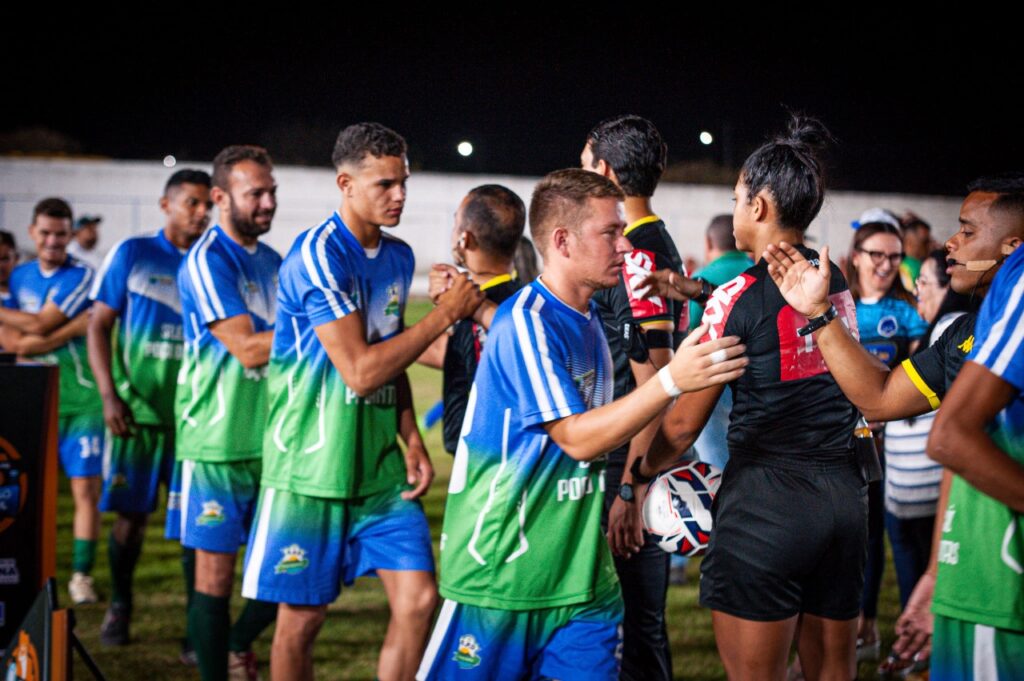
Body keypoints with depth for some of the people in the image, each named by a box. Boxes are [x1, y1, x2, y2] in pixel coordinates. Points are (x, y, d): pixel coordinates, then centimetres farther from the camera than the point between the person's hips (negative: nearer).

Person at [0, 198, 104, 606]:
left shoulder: (81, 276, -4)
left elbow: (40, 325, -13)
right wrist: (72, 329, -12)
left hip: (81, 399, -3)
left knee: (86, 488, -4)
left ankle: (81, 575, 2)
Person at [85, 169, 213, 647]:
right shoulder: (132, 254, 0)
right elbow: (99, 325, 1)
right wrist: (109, 396, -8)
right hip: (137, 411, -1)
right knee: (130, 514, 4)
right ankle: (119, 604, 26)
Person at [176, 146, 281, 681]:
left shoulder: (272, 261, 14)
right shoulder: (207, 260, -10)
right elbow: (247, 348, -19)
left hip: (271, 438, 7)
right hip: (217, 441, -7)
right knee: (215, 573, 0)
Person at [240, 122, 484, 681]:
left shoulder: (399, 256, 9)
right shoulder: (318, 254, -16)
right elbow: (360, 372, -21)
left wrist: (411, 439, 8)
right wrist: (445, 313, -17)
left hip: (381, 467, 7)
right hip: (311, 468, -6)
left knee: (418, 600, -1)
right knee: (301, 618, 3)